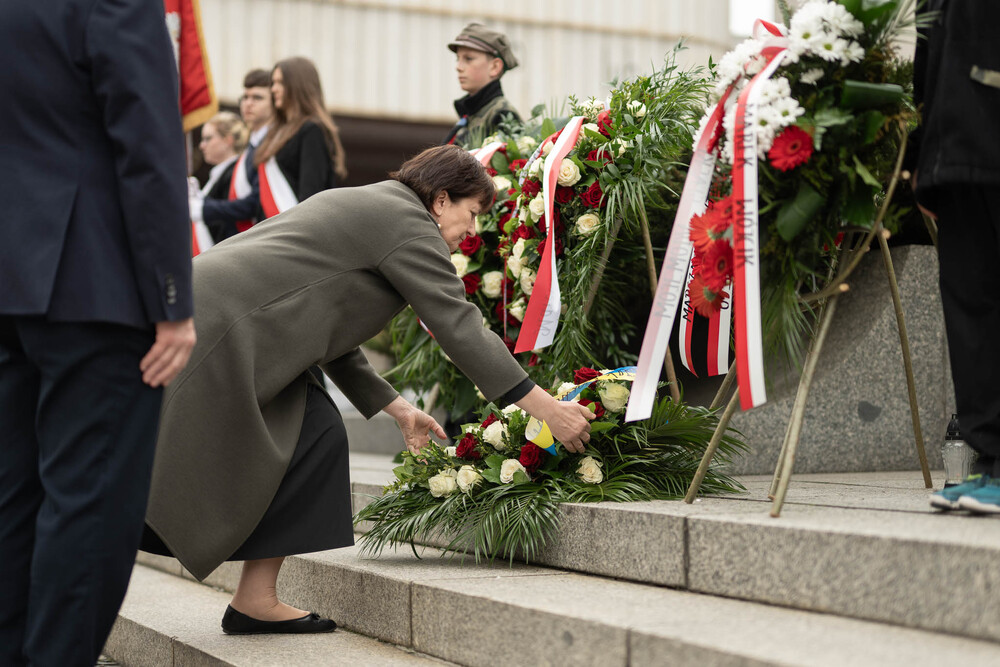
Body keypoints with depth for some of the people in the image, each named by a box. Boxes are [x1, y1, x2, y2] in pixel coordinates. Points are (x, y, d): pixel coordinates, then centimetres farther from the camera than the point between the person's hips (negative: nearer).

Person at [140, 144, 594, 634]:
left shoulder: (361, 206, 24)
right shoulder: (407, 221, -6)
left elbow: (329, 333, 25)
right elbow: (459, 327, -11)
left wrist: (397, 409, 25)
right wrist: (544, 408, -8)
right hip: (214, 327, -10)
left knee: (317, 435, 5)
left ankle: (255, 601, 3)